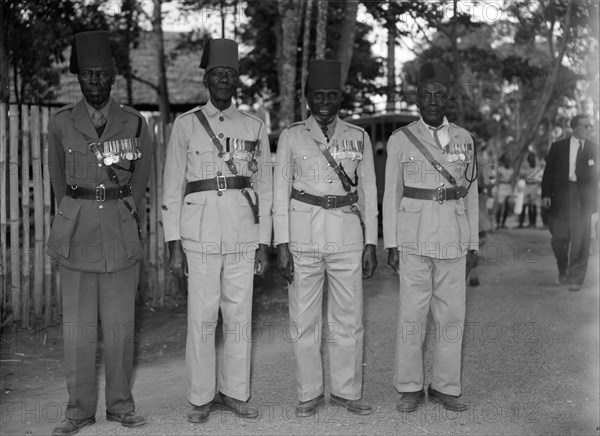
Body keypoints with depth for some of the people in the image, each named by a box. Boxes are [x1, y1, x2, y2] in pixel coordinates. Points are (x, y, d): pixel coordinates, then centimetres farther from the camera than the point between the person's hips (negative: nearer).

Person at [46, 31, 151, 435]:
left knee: (121, 323, 5)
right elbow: (58, 175, 16)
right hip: (76, 231, 0)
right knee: (78, 324, 3)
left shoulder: (134, 122, 3)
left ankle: (121, 403, 18)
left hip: (121, 231, 0)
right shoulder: (61, 123, 4)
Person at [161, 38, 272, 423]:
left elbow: (264, 188, 11)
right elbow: (173, 187, 4)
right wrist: (174, 243, -2)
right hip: (200, 234, -2)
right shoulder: (186, 124, 5)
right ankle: (201, 397, 14)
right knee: (202, 317, 1)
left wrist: (264, 243, 6)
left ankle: (235, 392, 20)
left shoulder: (255, 127, 11)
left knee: (240, 316, 6)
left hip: (244, 235, 2)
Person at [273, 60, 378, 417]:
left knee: (349, 317, 4)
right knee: (304, 319, 5)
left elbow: (368, 192, 9)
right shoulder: (291, 136, 4)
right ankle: (310, 394, 18)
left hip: (347, 234, 1)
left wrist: (371, 244, 4)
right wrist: (282, 245, -4)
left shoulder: (358, 137, 8)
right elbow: (281, 192, 2)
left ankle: (347, 391, 19)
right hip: (303, 235, -1)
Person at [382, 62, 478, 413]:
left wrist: (473, 244, 9)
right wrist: (391, 244, -1)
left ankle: (446, 387, 17)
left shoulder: (464, 139, 10)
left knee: (452, 314, 5)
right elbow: (391, 195, 4)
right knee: (412, 313, 0)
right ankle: (410, 388, 13)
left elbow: (471, 195, 13)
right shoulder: (400, 139, 4)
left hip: (454, 239, 2)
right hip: (414, 239, -2)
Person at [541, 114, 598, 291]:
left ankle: (576, 279, 5)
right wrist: (546, 195, -3)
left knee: (580, 240, -4)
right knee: (559, 238, 3)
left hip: (583, 199, 0)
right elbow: (548, 172, 6)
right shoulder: (558, 147, 7)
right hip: (561, 197, 0)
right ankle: (563, 270, 30)